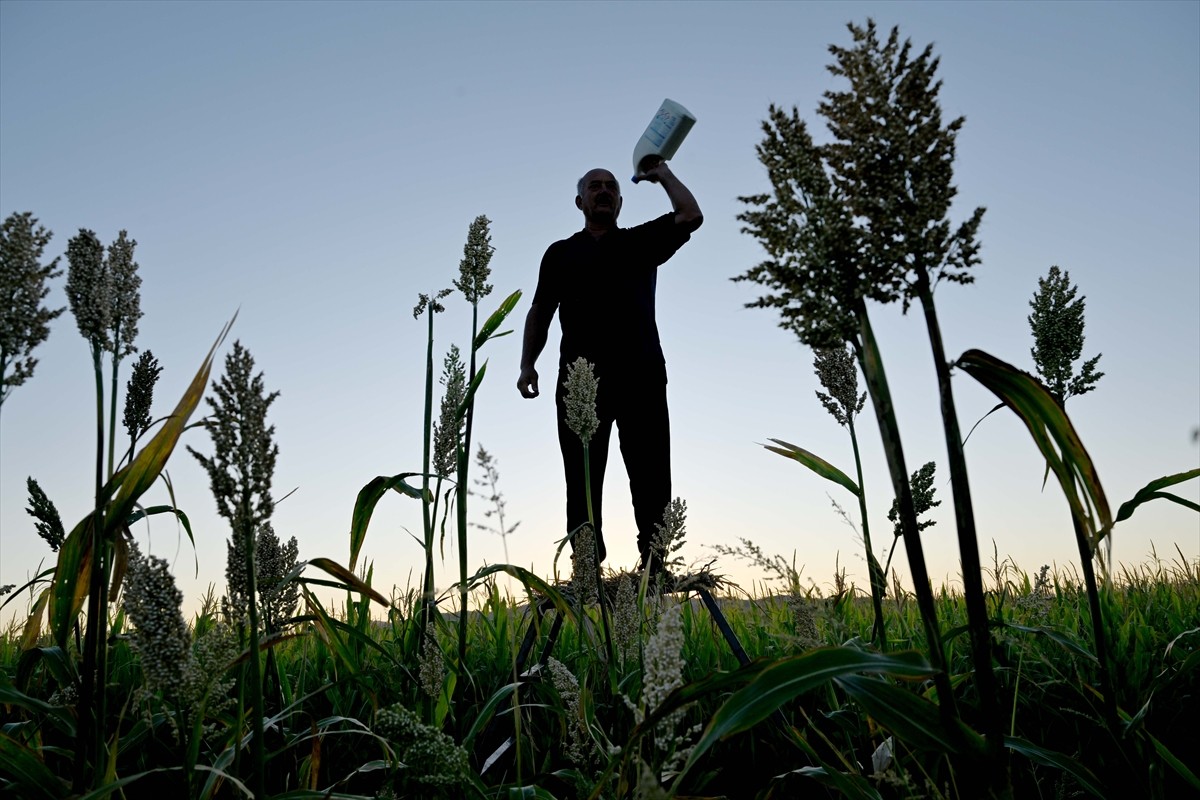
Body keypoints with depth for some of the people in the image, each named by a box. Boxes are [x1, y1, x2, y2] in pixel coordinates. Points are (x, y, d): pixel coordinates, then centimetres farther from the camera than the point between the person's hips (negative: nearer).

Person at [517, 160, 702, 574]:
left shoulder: (642, 241, 17)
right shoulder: (561, 252, 19)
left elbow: (691, 217, 4)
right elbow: (540, 311, 16)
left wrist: (663, 174, 16)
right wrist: (527, 364, 4)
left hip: (641, 375, 0)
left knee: (651, 476, -2)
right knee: (583, 478, 0)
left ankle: (655, 566, 2)